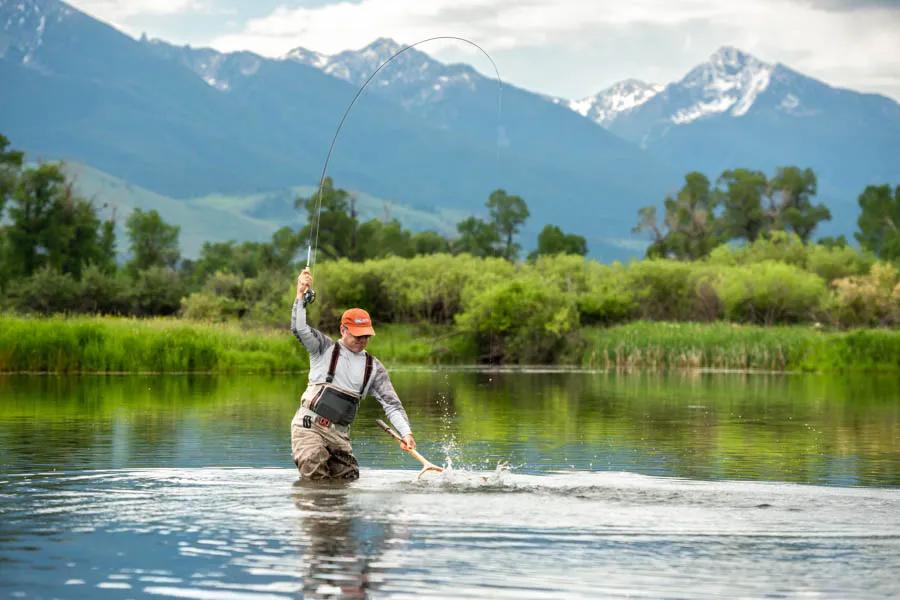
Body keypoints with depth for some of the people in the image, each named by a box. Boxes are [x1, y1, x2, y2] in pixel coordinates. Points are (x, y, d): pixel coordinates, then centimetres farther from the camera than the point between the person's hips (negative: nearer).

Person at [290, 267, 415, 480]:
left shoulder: (374, 368, 12)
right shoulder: (325, 349, 5)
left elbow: (392, 404, 7)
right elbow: (299, 328, -11)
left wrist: (406, 432, -7)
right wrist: (301, 295, -17)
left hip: (339, 434, 4)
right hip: (309, 425, -4)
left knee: (348, 478, -2)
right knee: (315, 476, -23)